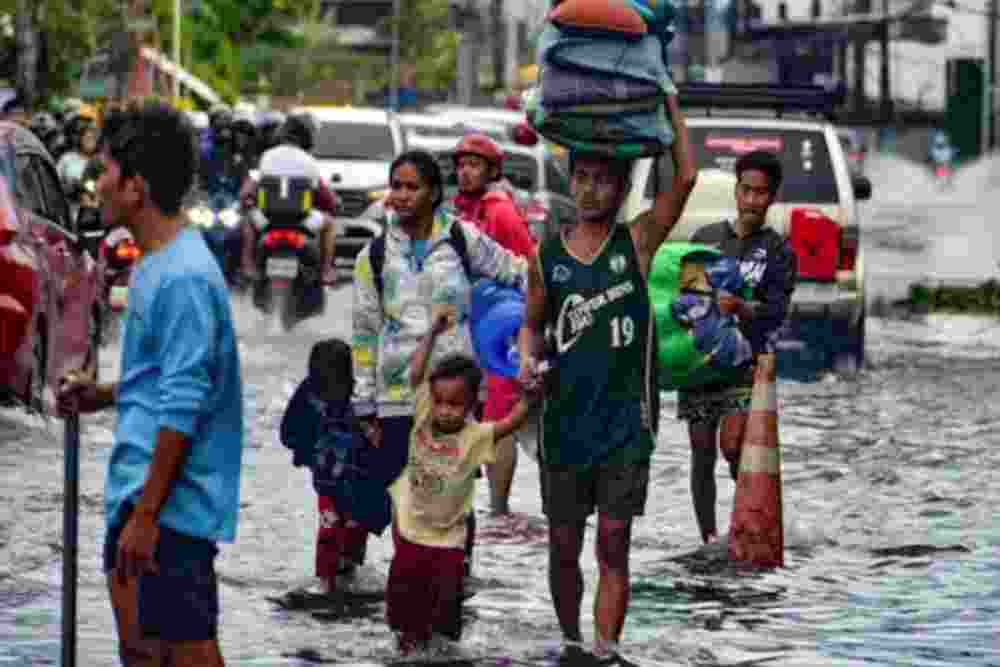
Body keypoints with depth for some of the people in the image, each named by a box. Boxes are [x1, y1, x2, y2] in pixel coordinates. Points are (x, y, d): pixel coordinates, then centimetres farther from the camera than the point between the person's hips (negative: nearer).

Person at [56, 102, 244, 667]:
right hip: (138, 494, 10)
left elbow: (182, 408, -21)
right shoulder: (155, 266, 13)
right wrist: (104, 395, 8)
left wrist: (147, 514, -21)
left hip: (171, 507, -10)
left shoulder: (184, 277, -19)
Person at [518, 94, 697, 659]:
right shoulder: (547, 257, 4)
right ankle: (570, 646, 25)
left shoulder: (637, 243, -2)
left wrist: (668, 99, -11)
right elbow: (532, 324, 16)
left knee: (613, 546, -6)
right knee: (564, 547, 10)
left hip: (625, 422, -2)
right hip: (565, 421, 2)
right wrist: (529, 360, -5)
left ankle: (604, 653, -6)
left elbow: (685, 178, -11)